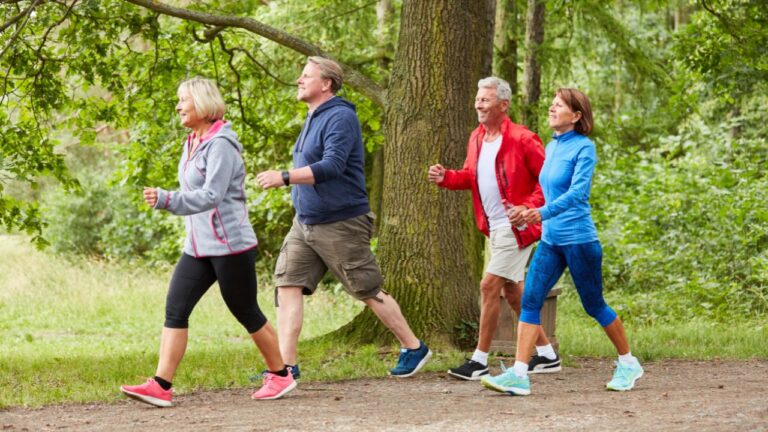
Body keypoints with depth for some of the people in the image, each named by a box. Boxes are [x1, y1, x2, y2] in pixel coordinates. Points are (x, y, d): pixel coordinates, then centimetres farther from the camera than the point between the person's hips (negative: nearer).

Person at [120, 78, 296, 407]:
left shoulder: (220, 144, -16)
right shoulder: (192, 143, 12)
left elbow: (210, 196, -25)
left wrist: (166, 200, -34)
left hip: (230, 245, -8)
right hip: (198, 247, 8)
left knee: (246, 313, 4)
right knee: (175, 309, -4)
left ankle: (281, 375, 22)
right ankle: (160, 386, -9)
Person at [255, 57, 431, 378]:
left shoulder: (340, 118, -16)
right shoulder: (314, 119, 13)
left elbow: (332, 167, -29)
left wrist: (284, 177, -33)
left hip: (340, 225, -9)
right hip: (305, 223, 9)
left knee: (369, 292, 2)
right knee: (288, 285, -4)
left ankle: (414, 349, 18)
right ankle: (286, 365, -5)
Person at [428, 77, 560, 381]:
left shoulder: (522, 140, -16)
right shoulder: (477, 138, 8)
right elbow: (471, 176, 19)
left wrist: (528, 208, -23)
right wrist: (445, 178, -1)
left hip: (516, 227, -9)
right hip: (495, 228, 9)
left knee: (489, 286, -10)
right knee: (512, 290, 14)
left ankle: (480, 360, -3)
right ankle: (546, 355, 24)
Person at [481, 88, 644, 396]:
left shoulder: (584, 148, -11)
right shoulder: (551, 147, 11)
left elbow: (578, 191, -24)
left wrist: (542, 213, -35)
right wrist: (527, 214, 14)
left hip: (579, 240, -7)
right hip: (550, 240, 7)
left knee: (594, 306, 5)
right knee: (530, 301, -6)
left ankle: (628, 364, 24)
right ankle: (519, 375, -10)